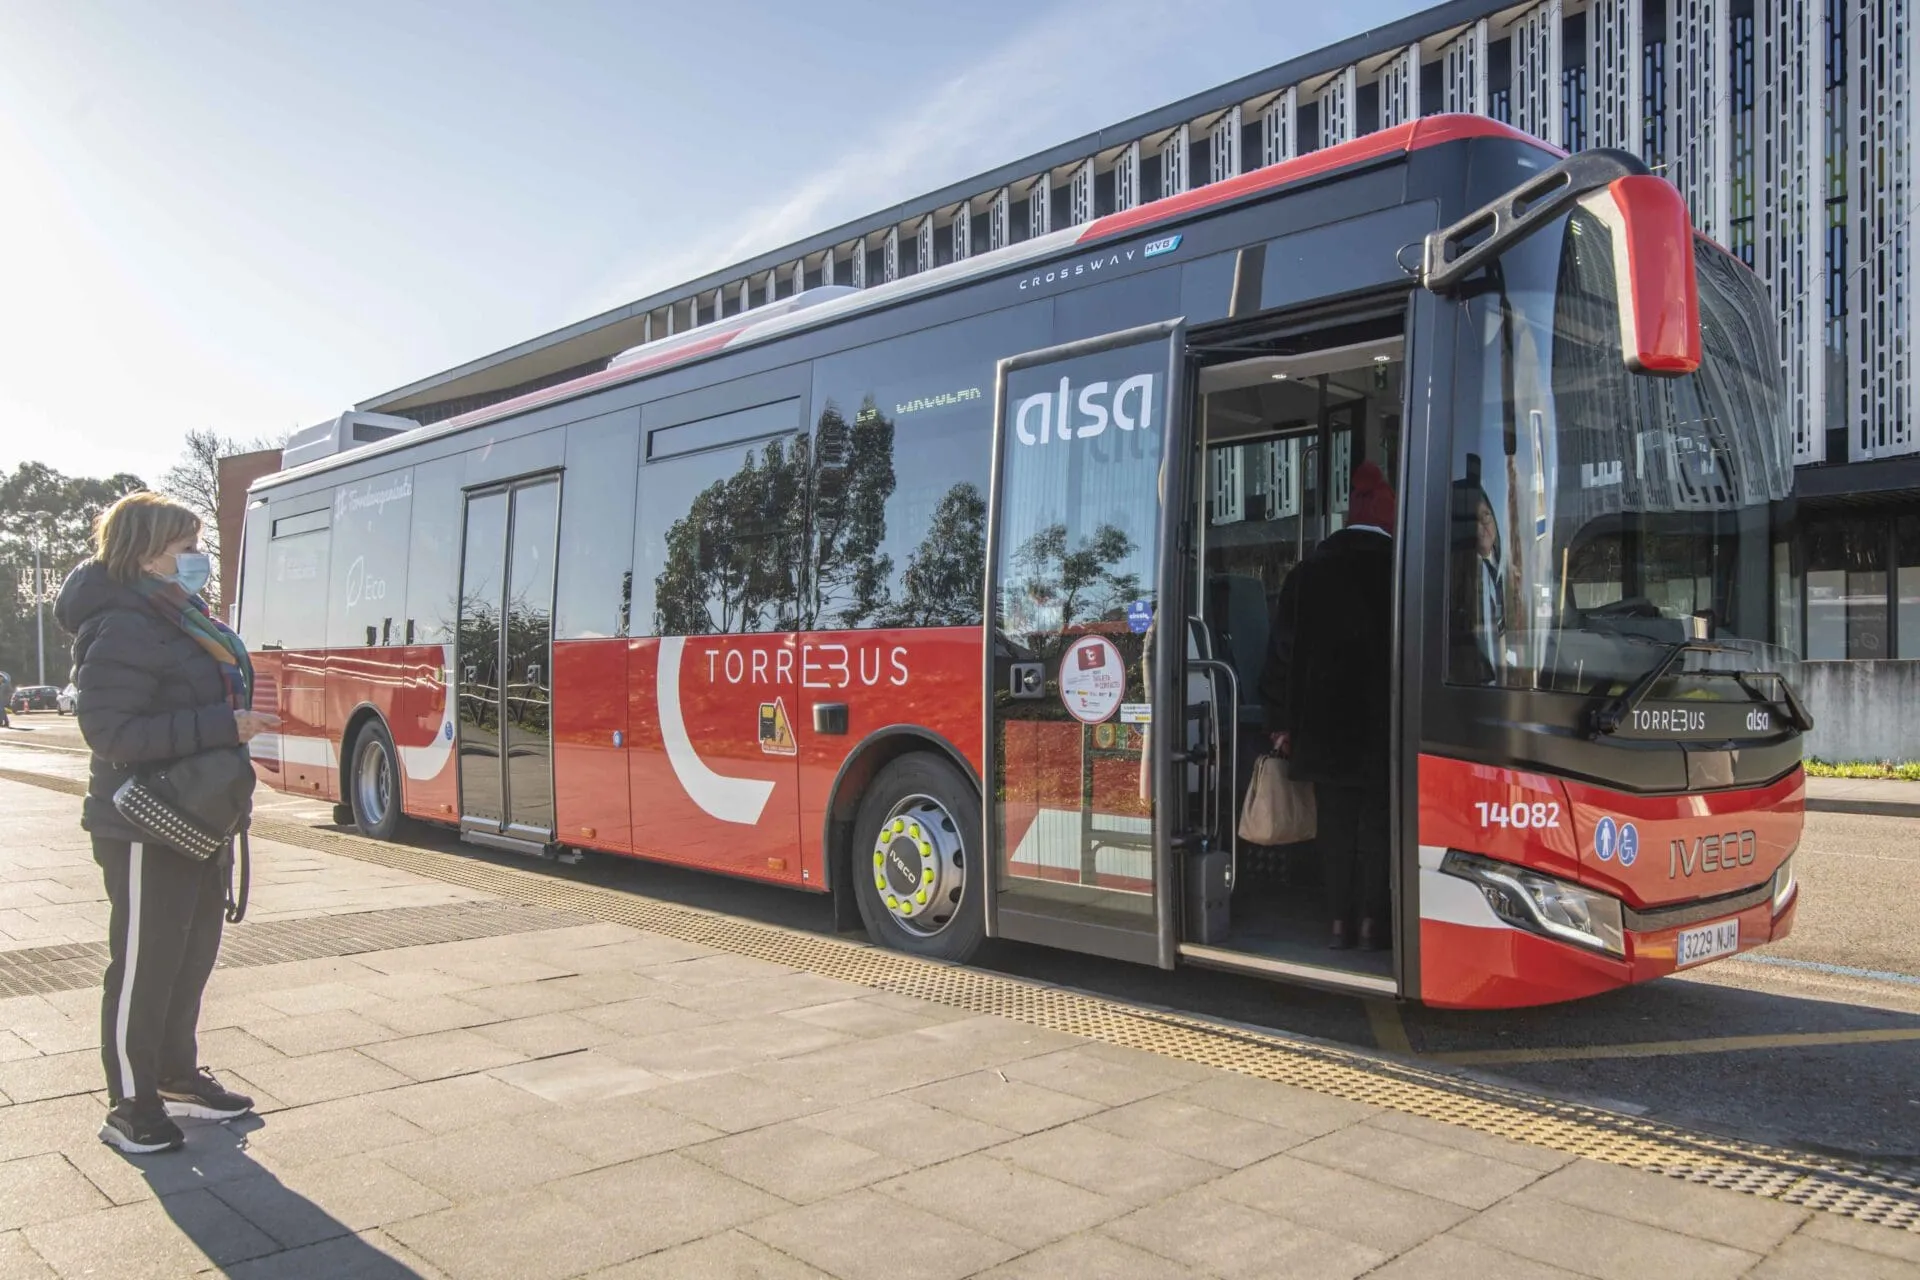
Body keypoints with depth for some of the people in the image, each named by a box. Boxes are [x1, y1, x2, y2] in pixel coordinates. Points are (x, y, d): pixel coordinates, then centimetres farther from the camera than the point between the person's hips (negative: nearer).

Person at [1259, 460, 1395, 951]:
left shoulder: (1309, 571, 3)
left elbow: (1283, 650, 4)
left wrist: (1281, 721, 8)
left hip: (1324, 723, 2)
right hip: (1383, 724, -2)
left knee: (1334, 826, 8)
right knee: (1377, 826, 7)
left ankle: (1340, 921, 10)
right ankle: (1372, 921, 9)